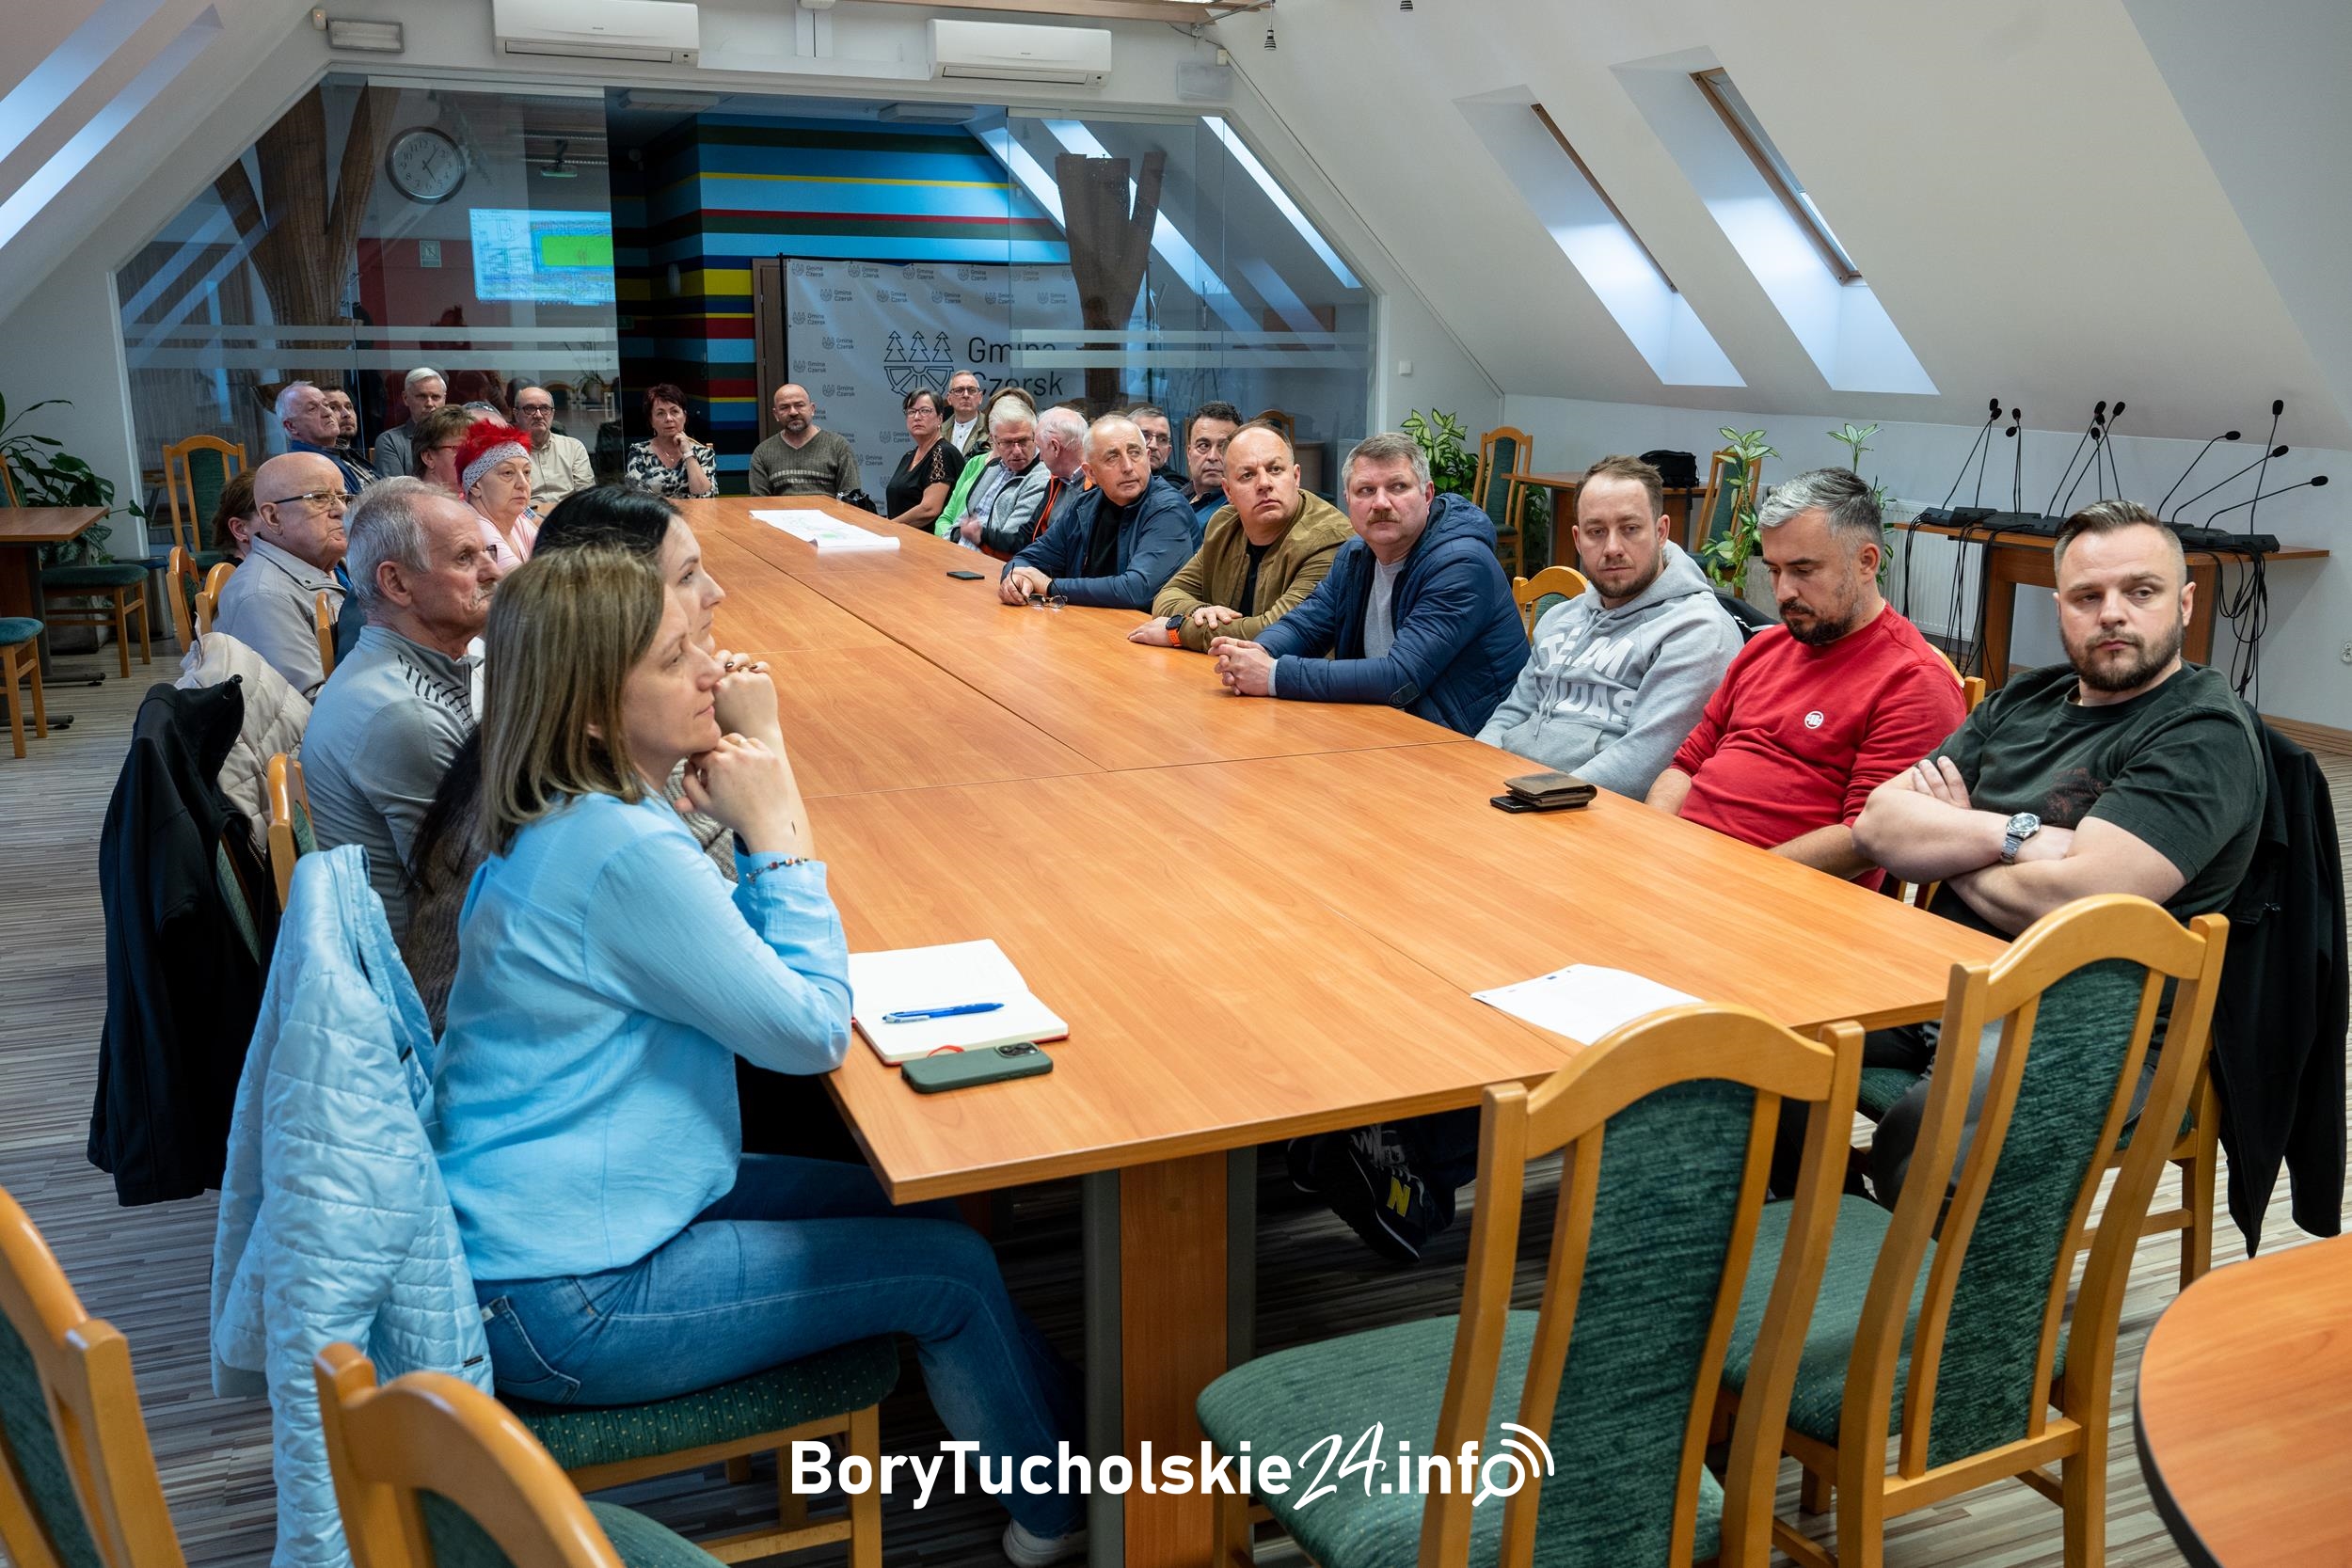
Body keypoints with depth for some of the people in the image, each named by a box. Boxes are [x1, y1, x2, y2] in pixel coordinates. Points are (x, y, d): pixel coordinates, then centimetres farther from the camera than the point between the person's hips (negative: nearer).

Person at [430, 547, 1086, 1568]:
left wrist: (761, 832, -5)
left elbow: (746, 967, 10)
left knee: (906, 1203, 14)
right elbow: (813, 1032, -19)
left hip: (525, 1231, 10)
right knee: (950, 1270, -2)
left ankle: (1055, 1429, 29)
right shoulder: (621, 851, -27)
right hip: (562, 1309, -9)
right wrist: (775, 833, -15)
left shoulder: (562, 822, 3)